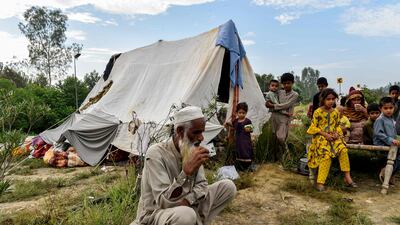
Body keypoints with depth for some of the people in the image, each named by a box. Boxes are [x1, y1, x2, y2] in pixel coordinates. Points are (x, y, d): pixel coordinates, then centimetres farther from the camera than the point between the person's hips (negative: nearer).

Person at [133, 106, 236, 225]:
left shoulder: (192, 150, -3)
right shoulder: (156, 154, -24)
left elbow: (202, 185, 1)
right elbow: (163, 203, -30)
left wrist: (187, 201, -20)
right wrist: (187, 171, -40)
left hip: (184, 206, 6)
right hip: (155, 214, -6)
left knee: (228, 186, -3)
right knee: (186, 215, -39)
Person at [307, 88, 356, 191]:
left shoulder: (336, 112, 9)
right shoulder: (318, 112, -5)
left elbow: (337, 126, 17)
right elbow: (314, 127, -5)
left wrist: (337, 133, -4)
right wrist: (325, 134, -13)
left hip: (333, 137, 5)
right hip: (321, 137, -5)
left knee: (343, 150, -21)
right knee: (326, 155, -24)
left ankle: (347, 177, -9)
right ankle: (320, 182, -15)